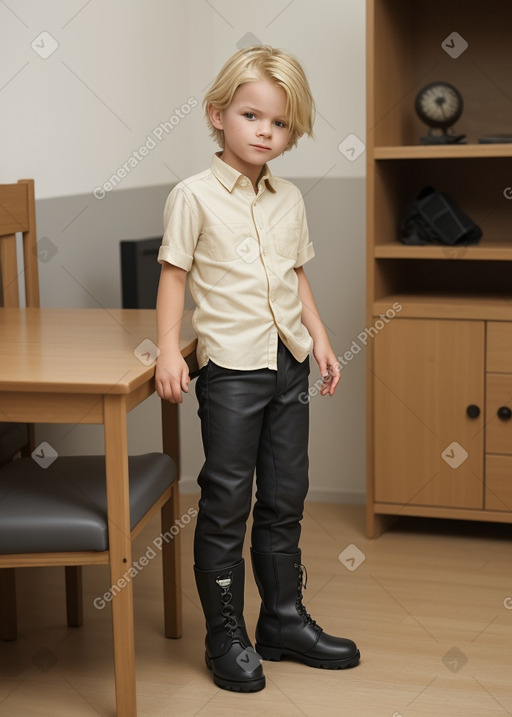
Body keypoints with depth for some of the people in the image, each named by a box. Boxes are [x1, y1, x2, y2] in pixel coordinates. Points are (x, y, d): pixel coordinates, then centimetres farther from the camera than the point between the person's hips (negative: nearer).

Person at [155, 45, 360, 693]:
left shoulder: (289, 200, 10)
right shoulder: (194, 196, -6)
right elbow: (174, 274, -6)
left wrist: (320, 339, 11)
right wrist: (168, 350, -14)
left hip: (289, 364, 6)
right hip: (231, 366, -6)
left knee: (284, 501, 13)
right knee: (226, 504, 1)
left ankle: (284, 620, 26)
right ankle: (226, 638, 13)